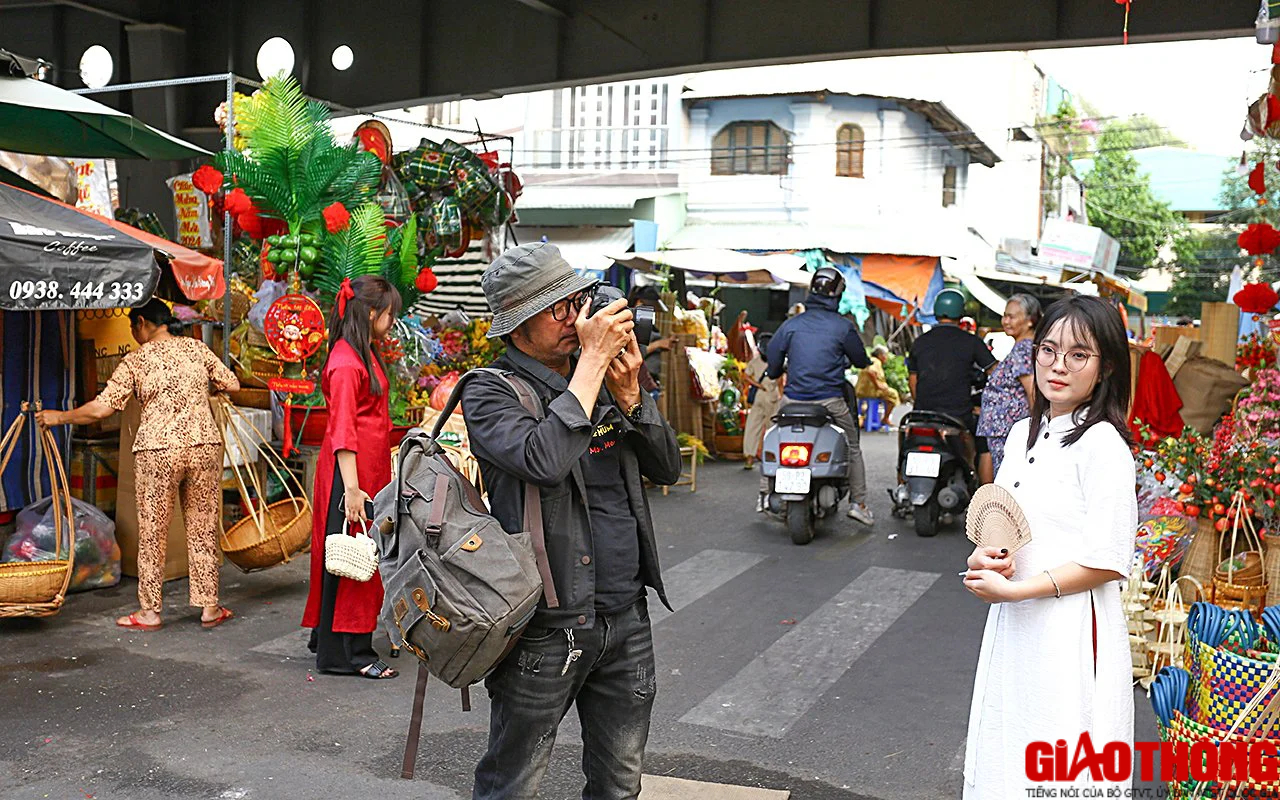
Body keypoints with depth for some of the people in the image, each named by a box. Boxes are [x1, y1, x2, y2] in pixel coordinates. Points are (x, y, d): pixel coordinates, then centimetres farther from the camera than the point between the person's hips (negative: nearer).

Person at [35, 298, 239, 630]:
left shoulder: (135, 360, -1)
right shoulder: (197, 348, 7)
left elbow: (101, 408, -5)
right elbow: (232, 384, 10)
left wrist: (58, 417, 9)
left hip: (158, 451, -3)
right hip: (204, 445, 3)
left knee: (152, 534, 9)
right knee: (203, 529, 11)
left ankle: (149, 612, 16)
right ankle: (209, 607, 16)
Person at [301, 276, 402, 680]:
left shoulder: (365, 355, 15)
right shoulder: (346, 362, -16)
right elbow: (342, 431, -20)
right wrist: (352, 488, -23)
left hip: (370, 469, 10)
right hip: (351, 470, -10)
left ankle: (328, 637, 26)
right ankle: (346, 652, 4)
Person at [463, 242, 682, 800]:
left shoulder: (604, 381, 10)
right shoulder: (491, 392, -10)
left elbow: (666, 467, 8)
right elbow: (543, 461, -29)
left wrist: (628, 394, -8)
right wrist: (591, 361, -22)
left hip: (626, 616, 6)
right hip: (547, 627, -6)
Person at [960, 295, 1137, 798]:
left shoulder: (1103, 444, -14)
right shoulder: (1024, 434, 9)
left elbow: (1108, 563, -17)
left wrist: (1014, 589, -16)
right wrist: (983, 557, -5)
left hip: (1071, 629, -7)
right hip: (1013, 625, 8)